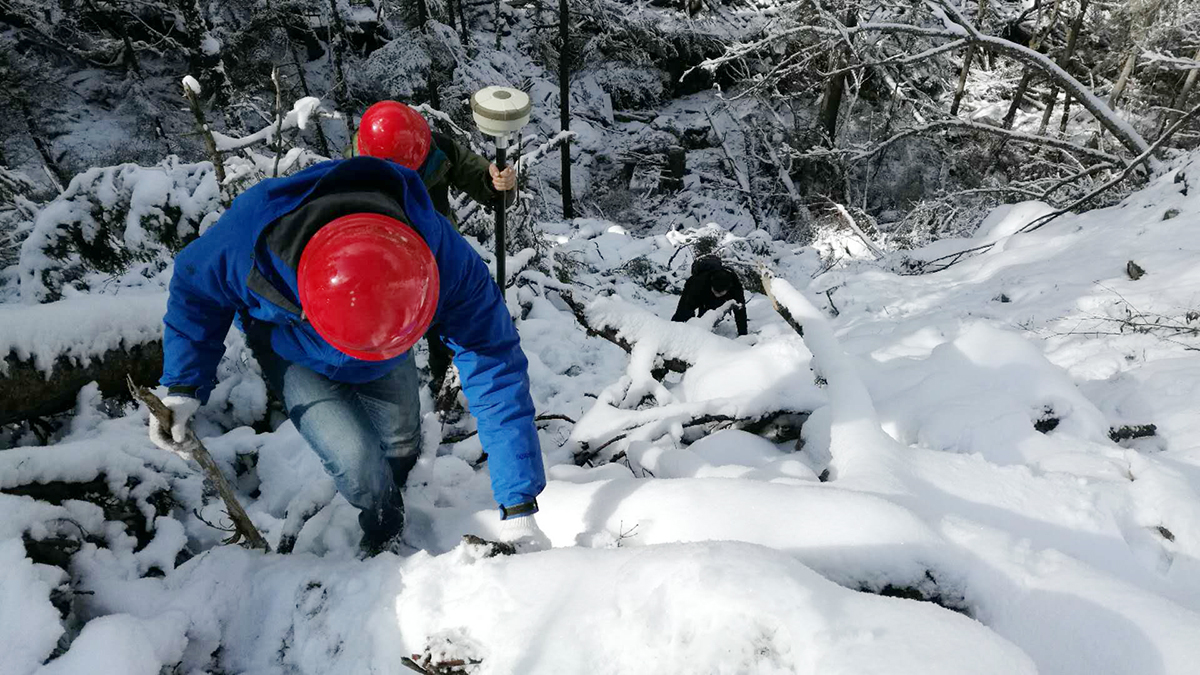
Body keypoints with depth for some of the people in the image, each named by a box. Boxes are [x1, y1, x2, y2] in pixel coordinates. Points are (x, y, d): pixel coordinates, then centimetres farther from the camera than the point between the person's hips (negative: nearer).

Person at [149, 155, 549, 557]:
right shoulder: (252, 235, -41)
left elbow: (497, 371, -36)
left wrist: (518, 510, -34)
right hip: (290, 351, -1)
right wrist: (182, 388, -20)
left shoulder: (444, 258, -42)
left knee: (401, 444, 14)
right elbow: (196, 287, -15)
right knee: (355, 458, -18)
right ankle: (385, 532, 16)